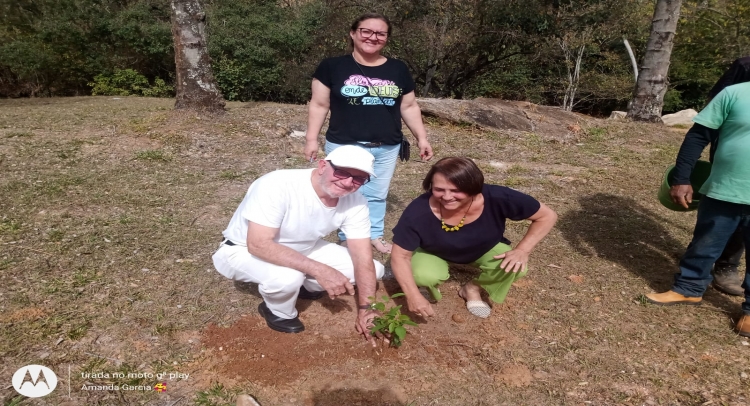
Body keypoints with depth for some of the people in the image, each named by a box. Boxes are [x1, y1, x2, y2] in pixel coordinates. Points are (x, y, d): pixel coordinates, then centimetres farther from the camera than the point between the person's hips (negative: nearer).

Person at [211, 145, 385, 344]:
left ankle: (305, 286, 13)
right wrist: (318, 270, -43)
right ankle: (278, 312, -3)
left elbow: (363, 258, -14)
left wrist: (366, 309, -21)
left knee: (375, 269, -5)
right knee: (288, 276, -39)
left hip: (301, 250, 5)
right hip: (244, 251, -5)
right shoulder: (278, 185, -35)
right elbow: (258, 245, -38)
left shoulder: (355, 203, -18)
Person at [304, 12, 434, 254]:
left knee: (377, 195, 16)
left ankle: (375, 235, 34)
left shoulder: (398, 70, 4)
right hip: (344, 146, -3)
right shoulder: (332, 67, -4)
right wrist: (311, 138, -6)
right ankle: (348, 239, 26)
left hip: (387, 148, 3)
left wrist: (422, 137, 8)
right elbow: (319, 105, -2)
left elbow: (409, 107, 10)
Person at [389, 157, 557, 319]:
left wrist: (522, 250, -30)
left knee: (515, 268, -26)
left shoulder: (497, 199, -35)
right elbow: (400, 256, -24)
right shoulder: (418, 212, -37)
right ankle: (430, 289, 8)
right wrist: (413, 295, -34)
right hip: (435, 253, -1)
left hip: (484, 250, 2)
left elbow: (547, 216, -20)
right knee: (423, 276, -31)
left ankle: (473, 288, 6)